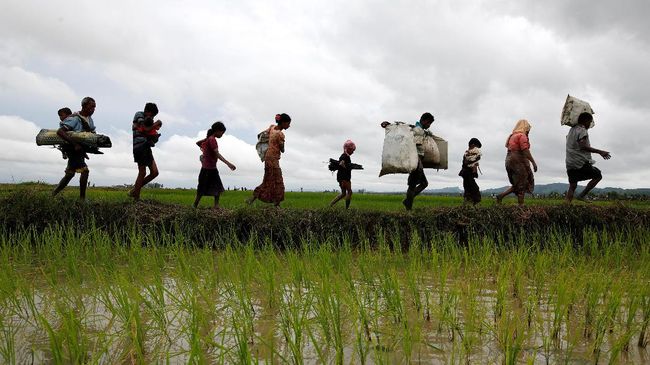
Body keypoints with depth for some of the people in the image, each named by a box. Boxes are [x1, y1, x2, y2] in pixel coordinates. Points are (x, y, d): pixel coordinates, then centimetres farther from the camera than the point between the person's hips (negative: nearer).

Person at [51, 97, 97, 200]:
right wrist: (75, 144, -34)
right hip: (72, 149, -9)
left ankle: (54, 194, 27)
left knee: (70, 174, 15)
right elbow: (60, 131, -29)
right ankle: (82, 198, -11)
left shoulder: (89, 119, 6)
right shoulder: (75, 118, -20)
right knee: (85, 170, -17)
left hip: (80, 150, 9)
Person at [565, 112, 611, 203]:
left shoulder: (572, 130, 18)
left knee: (572, 186, 8)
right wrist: (599, 152, -21)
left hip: (570, 164, 8)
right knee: (598, 176, 7)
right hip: (581, 163, -8)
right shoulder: (582, 130, -8)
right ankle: (582, 196, -2)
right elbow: (583, 146, -21)